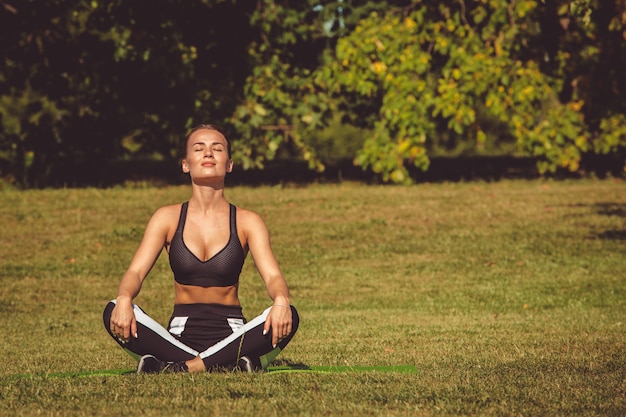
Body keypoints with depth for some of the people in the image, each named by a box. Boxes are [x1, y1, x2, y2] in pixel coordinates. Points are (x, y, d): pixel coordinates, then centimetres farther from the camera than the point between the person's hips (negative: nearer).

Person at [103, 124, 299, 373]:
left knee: (287, 317, -30)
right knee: (114, 313, -27)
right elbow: (136, 271, -5)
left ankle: (180, 368, -32)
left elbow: (272, 276, -8)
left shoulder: (246, 222, 4)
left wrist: (281, 301, -33)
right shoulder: (167, 218, 6)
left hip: (231, 338, -1)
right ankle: (229, 367, -34)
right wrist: (124, 299, -30)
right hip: (179, 338, 1)